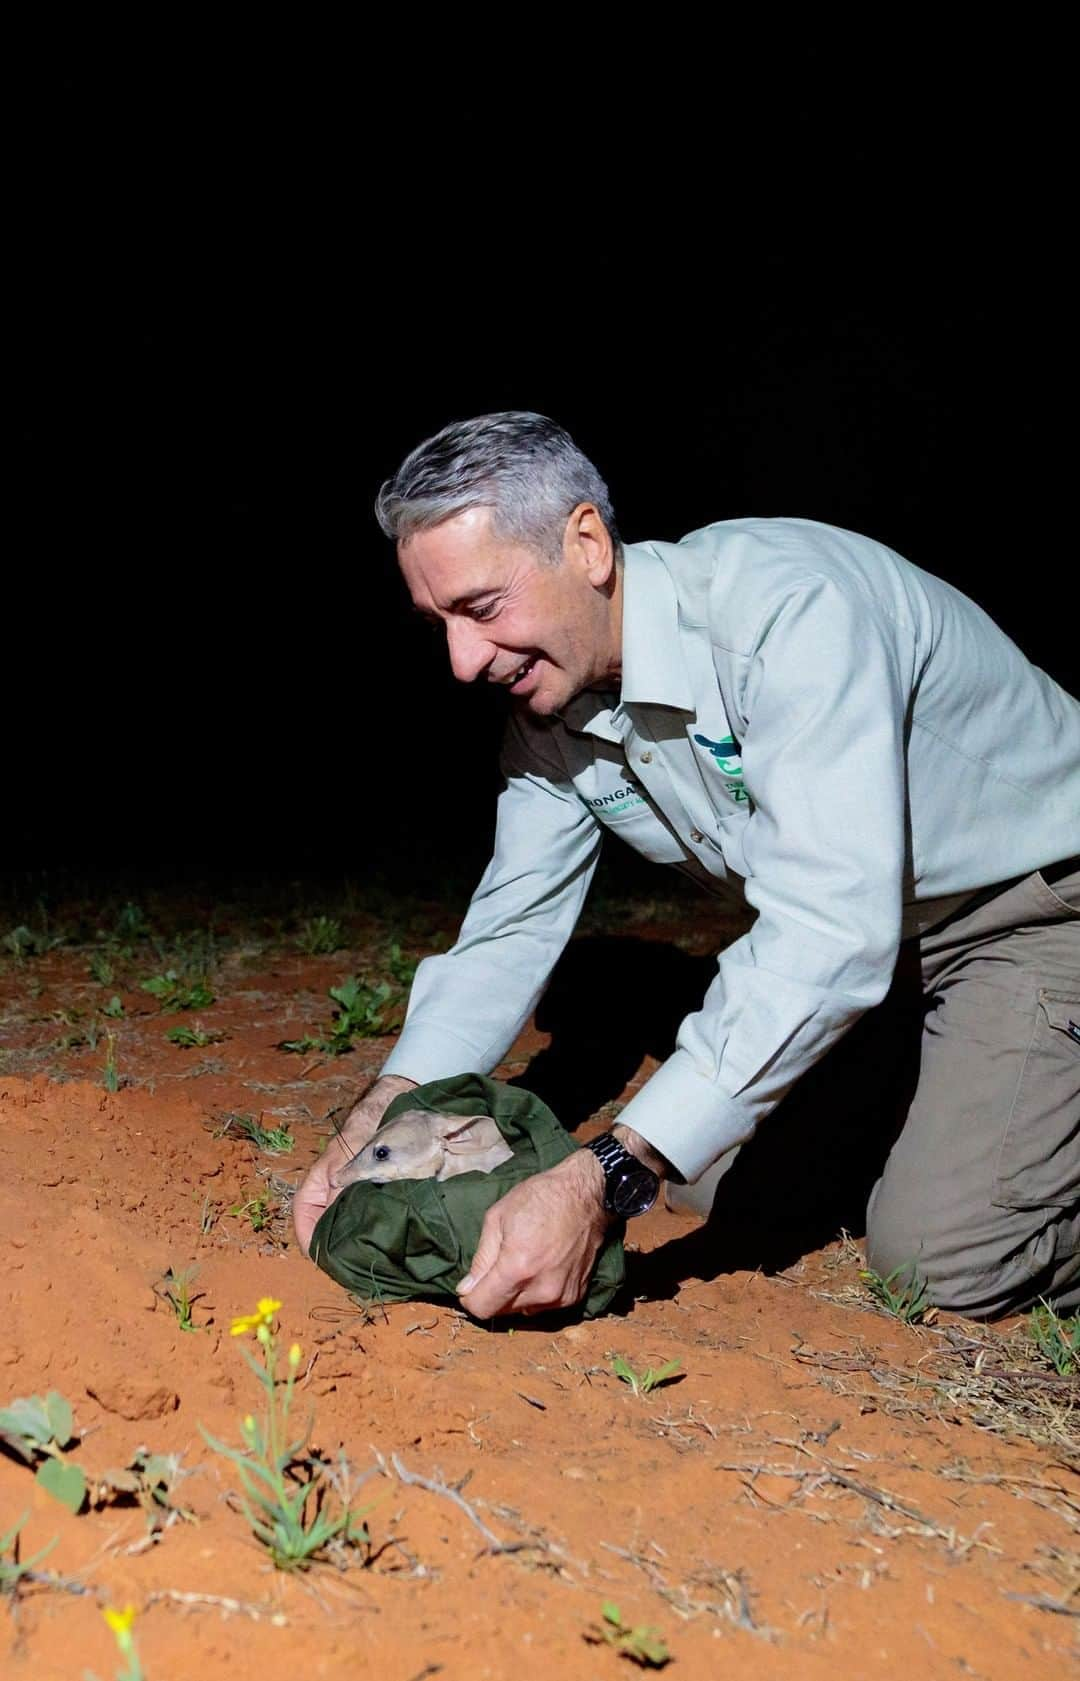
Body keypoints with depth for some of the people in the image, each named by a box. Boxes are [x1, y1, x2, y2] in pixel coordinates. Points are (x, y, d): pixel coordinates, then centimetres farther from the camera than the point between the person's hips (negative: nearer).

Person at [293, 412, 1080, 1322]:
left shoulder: (789, 606, -34)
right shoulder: (547, 712, -8)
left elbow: (829, 934, -41)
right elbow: (512, 930, -2)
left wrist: (601, 1181, -45)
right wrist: (373, 1128, -16)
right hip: (877, 935, 7)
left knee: (936, 1256, -21)